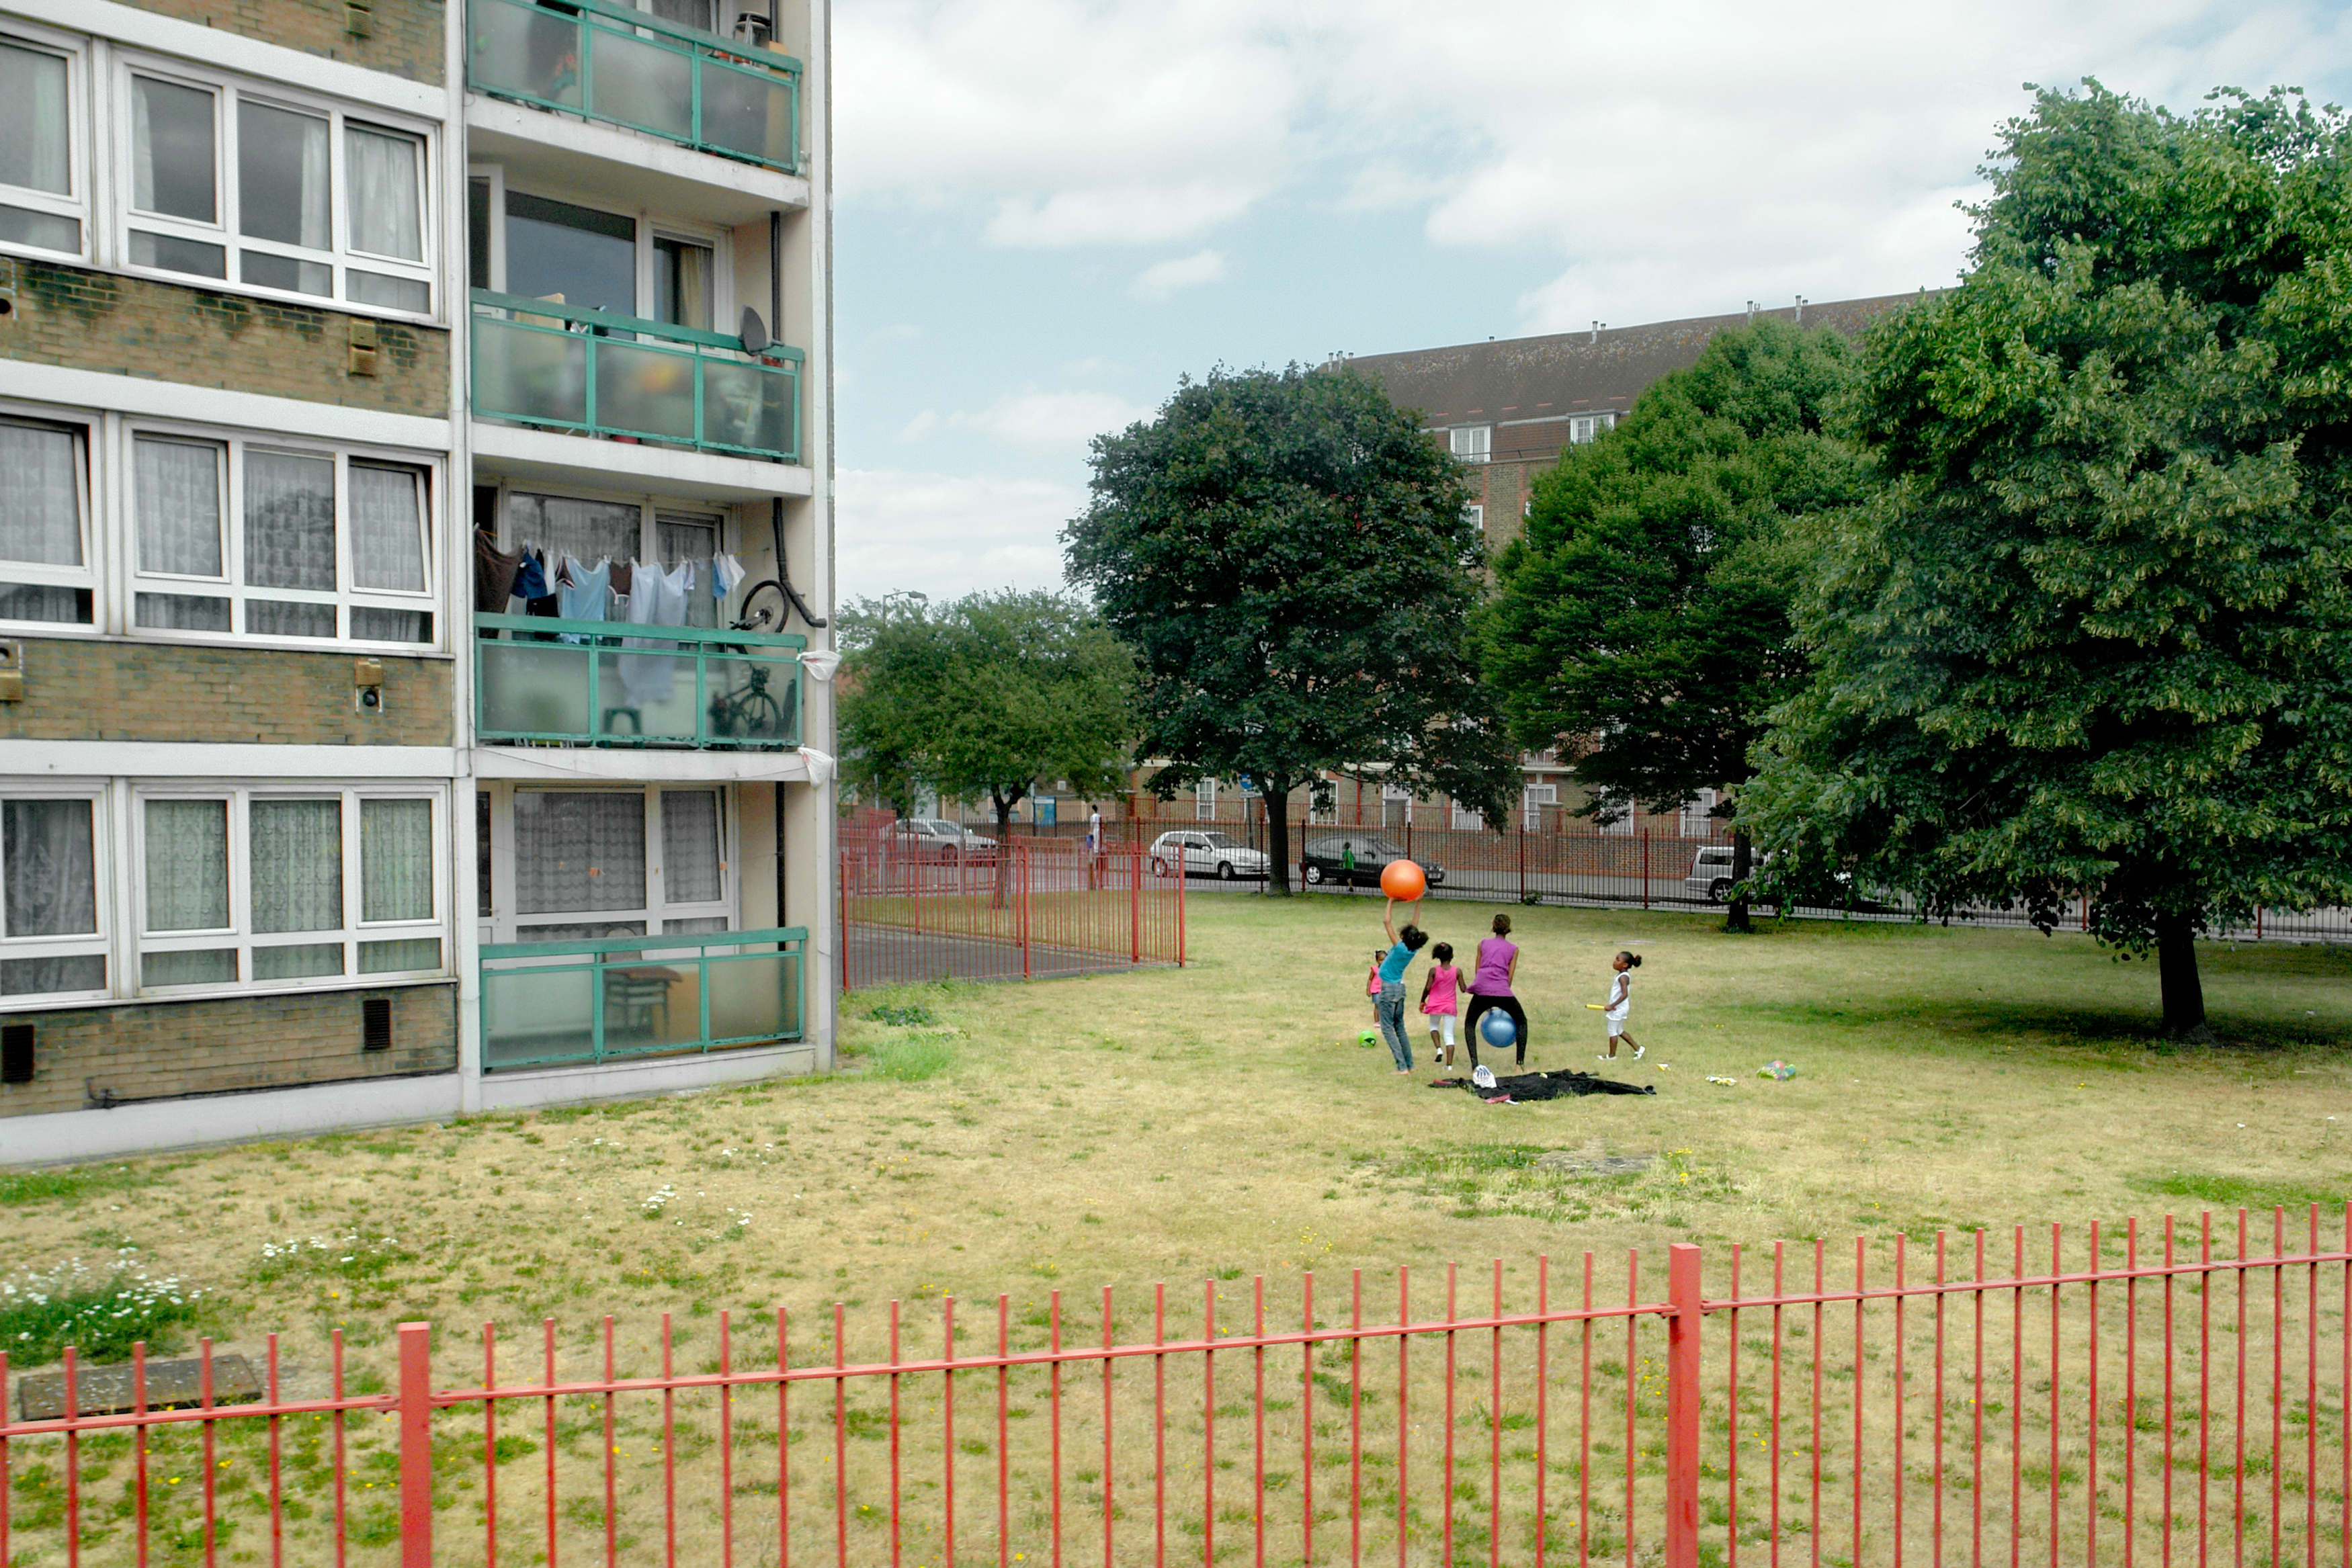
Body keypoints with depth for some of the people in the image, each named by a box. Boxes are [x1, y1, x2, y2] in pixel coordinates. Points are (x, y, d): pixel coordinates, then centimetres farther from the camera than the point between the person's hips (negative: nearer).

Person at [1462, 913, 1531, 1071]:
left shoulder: (1483, 944, 18)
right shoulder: (1513, 949, 14)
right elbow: (1510, 976, 11)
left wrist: (1487, 1003, 22)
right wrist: (1502, 1003, 18)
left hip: (1481, 988, 1)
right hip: (1502, 990, -1)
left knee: (1469, 1024, 20)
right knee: (1521, 1022, 21)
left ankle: (1474, 1064, 4)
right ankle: (1521, 1062, 11)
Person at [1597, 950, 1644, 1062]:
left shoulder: (1623, 977, -22)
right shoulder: (1622, 975, 8)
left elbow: (1624, 994, -29)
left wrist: (1612, 1006, -29)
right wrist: (1612, 1006, 20)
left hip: (1618, 1008, -10)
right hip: (1619, 1008, 10)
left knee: (1612, 1031, 3)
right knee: (1619, 1031, 20)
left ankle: (1612, 1055, 14)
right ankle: (1637, 1048, 25)